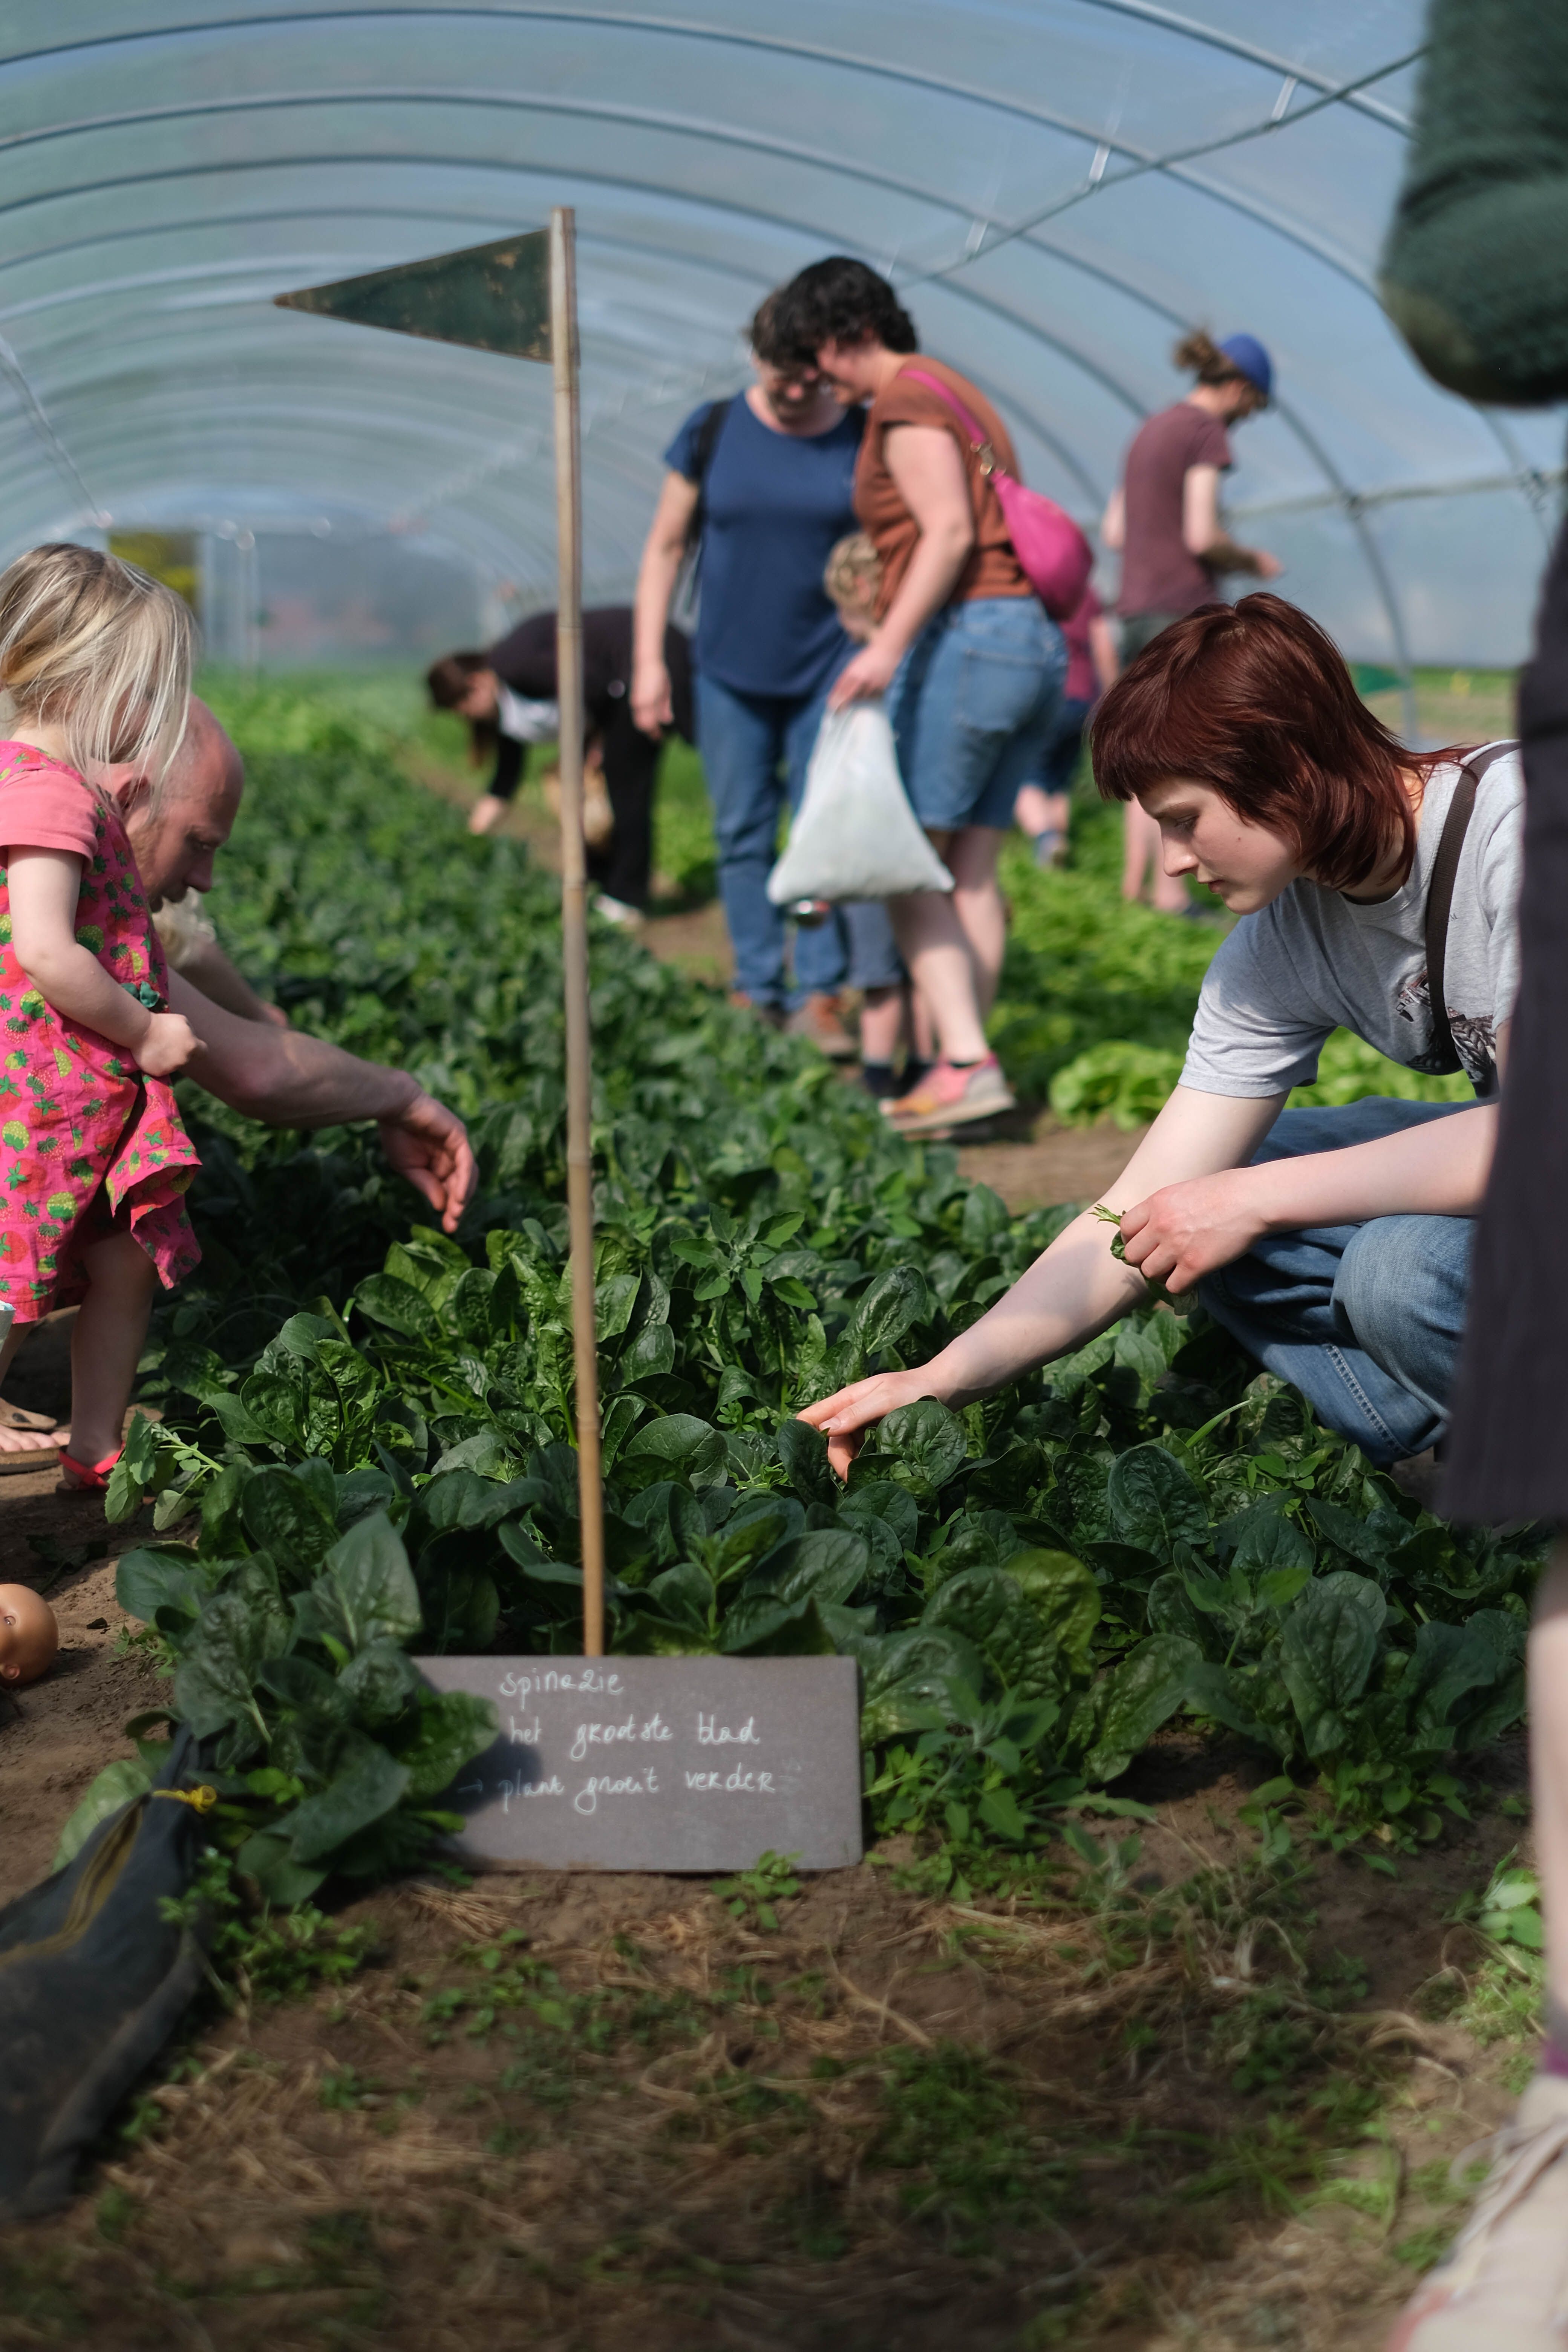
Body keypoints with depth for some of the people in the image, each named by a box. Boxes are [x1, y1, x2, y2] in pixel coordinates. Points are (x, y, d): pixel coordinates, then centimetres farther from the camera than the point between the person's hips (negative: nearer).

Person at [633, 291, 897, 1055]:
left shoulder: (864, 440, -5)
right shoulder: (714, 430, -1)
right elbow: (666, 547, 4)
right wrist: (649, 660, -1)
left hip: (830, 673, -2)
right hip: (731, 673, 2)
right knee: (743, 835, 6)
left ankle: (821, 993, 3)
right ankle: (759, 993, 14)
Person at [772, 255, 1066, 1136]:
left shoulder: (908, 401, -6)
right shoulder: (960, 394, 24)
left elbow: (950, 531, -18)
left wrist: (890, 643, -26)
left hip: (965, 636, -9)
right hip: (1037, 645, 9)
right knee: (971, 868, 9)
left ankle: (966, 1061, -15)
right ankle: (963, 1064, 8)